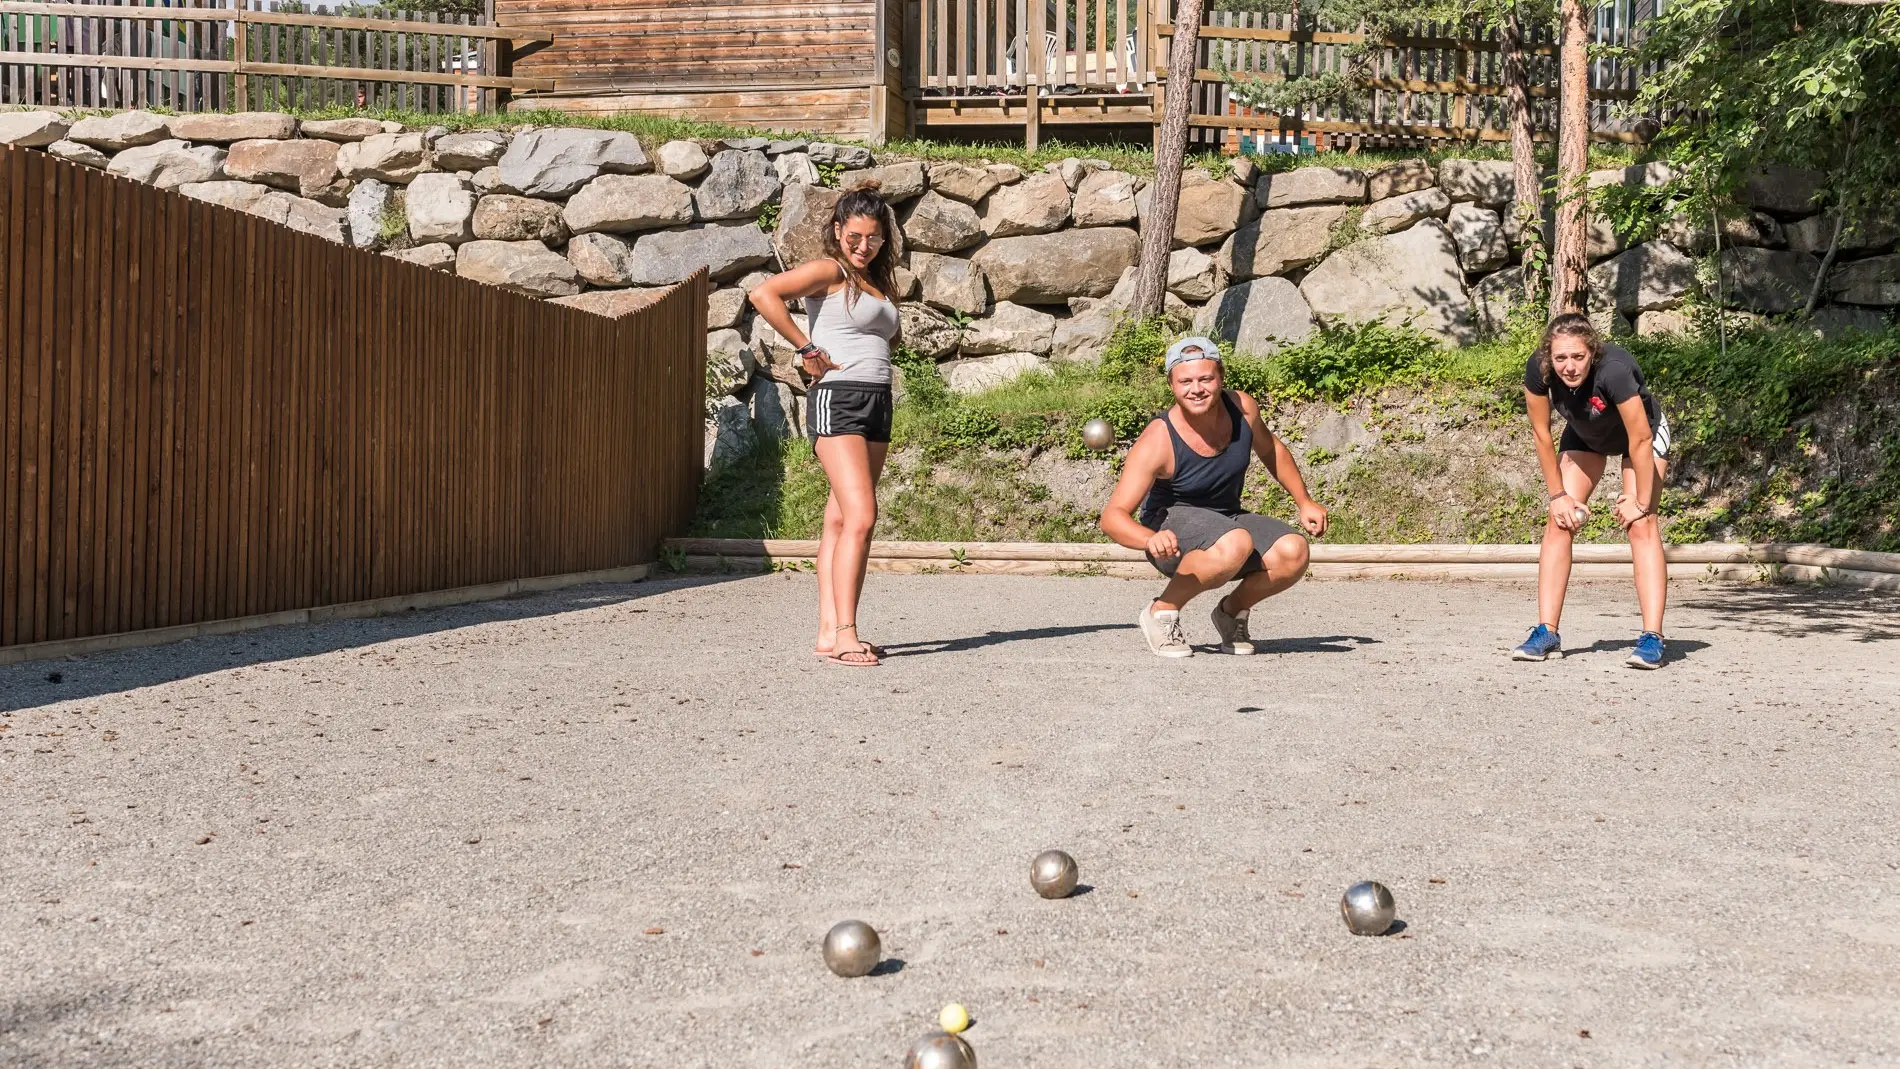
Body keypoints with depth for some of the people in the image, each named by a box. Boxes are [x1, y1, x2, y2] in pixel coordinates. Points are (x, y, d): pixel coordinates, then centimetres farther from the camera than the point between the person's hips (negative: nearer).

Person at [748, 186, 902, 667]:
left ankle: (829, 633, 7)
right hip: (838, 399, -8)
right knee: (860, 517, -17)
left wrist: (879, 353, 15)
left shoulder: (877, 281, 19)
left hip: (877, 403, 8)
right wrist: (807, 348, -16)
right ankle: (844, 634, -19)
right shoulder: (829, 271, -5)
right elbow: (764, 294, -19)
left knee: (840, 520, 7)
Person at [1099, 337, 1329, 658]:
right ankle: (1162, 611, -15)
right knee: (1236, 543, -37)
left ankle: (1233, 609, 6)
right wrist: (1151, 539, -51)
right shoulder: (1158, 442, -26)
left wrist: (1304, 501, 16)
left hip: (1228, 519, 6)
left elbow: (1270, 449, 15)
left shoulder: (1242, 407, -10)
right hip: (1172, 525, -6)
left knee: (1293, 553, -22)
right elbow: (1112, 516, -31)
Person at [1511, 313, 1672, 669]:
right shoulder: (1537, 369, -31)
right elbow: (1541, 434, -15)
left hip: (1642, 432, -4)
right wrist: (1557, 494, -11)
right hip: (1584, 436, 4)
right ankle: (1546, 633, -4)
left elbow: (1639, 440, -32)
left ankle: (1652, 639, -20)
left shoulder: (1614, 369, -42)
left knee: (1641, 524, -17)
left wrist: (1641, 502, -23)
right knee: (1559, 521, -7)